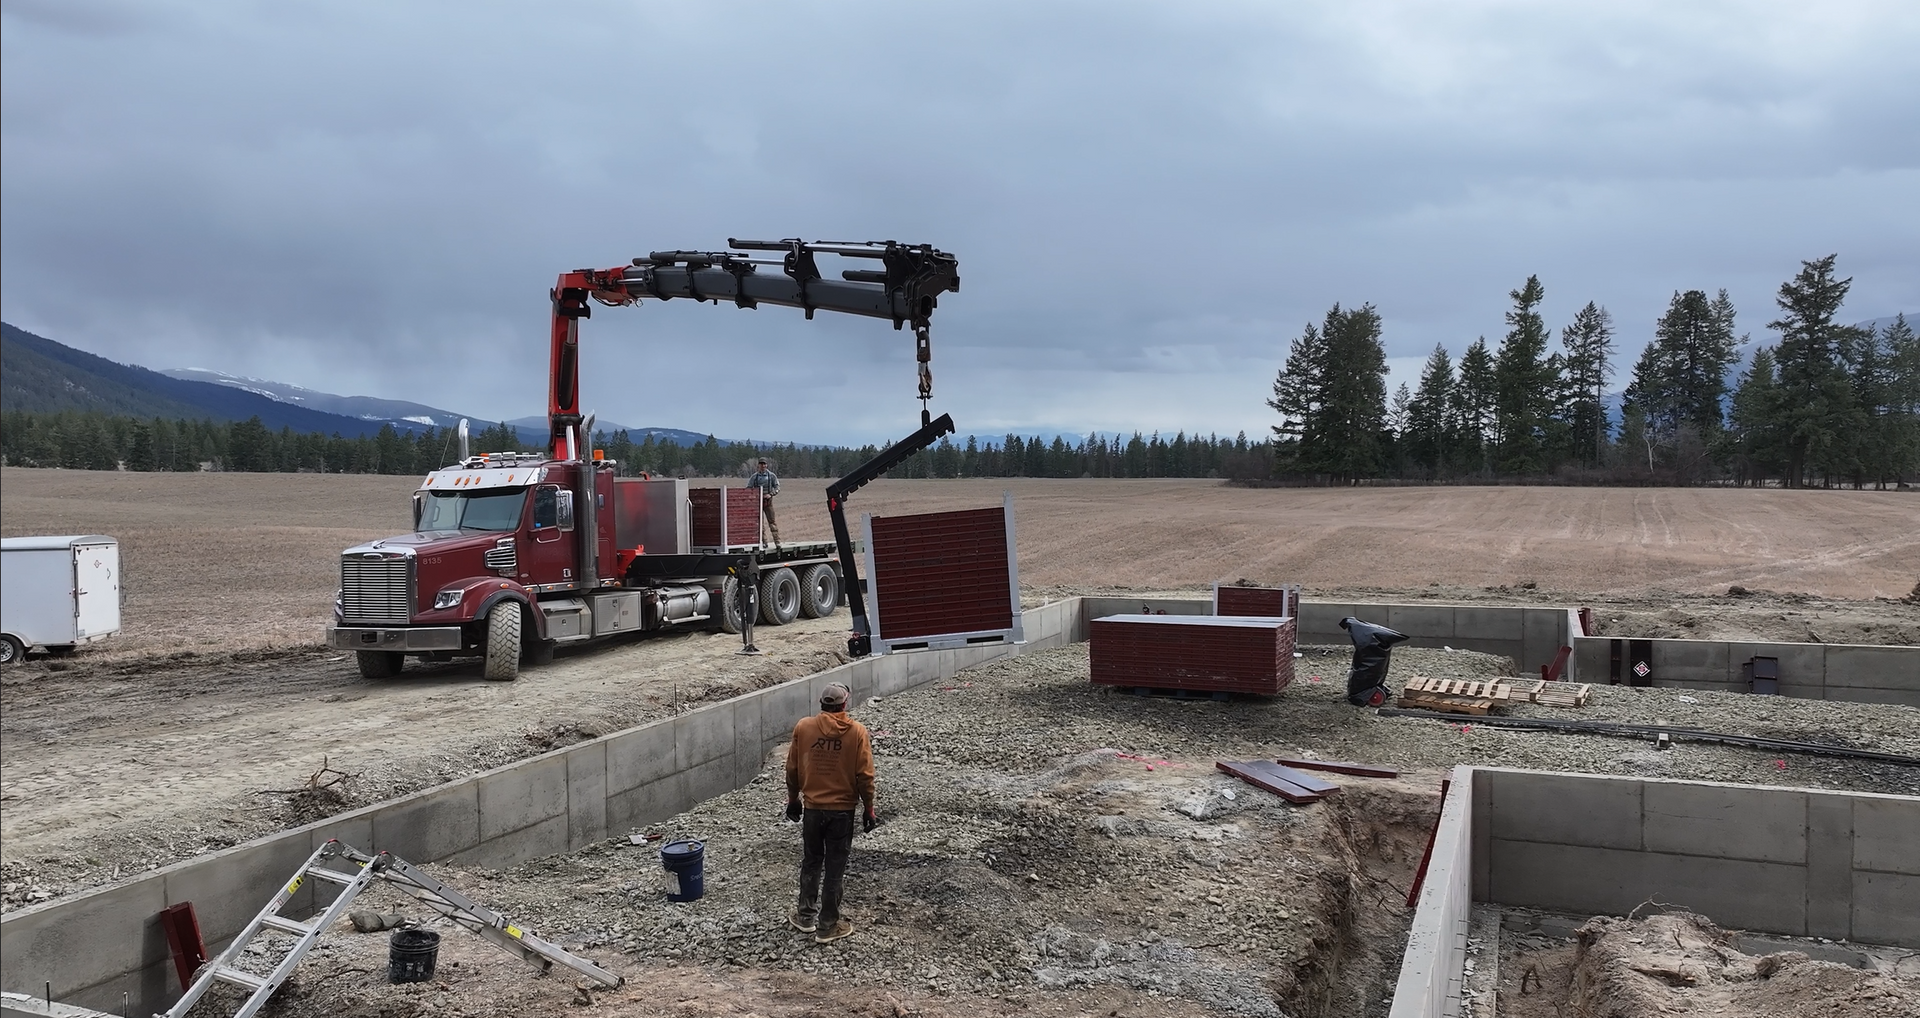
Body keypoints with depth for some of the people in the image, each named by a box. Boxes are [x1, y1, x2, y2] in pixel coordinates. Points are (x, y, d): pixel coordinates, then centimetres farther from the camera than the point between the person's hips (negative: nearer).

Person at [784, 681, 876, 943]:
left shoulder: (803, 727, -6)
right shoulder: (857, 731, -11)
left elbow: (792, 769, 2)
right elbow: (864, 776, -9)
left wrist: (793, 799, 16)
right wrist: (868, 808, 2)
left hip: (811, 808, 2)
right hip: (842, 810, -2)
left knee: (811, 862, 19)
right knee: (835, 868, 7)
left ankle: (806, 917, 29)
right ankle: (828, 925, 14)